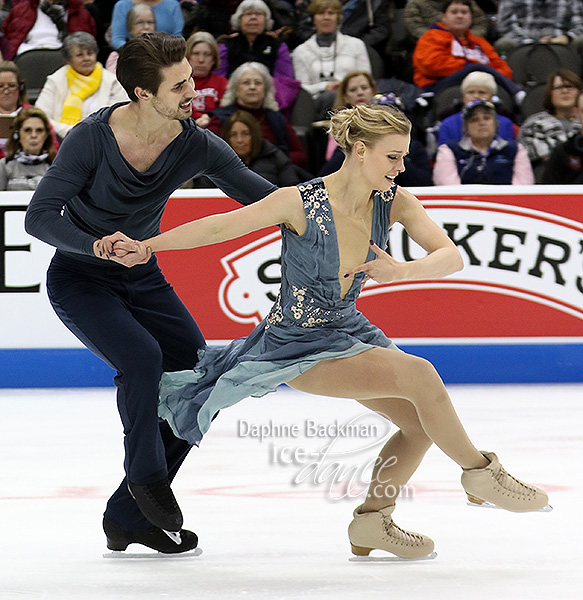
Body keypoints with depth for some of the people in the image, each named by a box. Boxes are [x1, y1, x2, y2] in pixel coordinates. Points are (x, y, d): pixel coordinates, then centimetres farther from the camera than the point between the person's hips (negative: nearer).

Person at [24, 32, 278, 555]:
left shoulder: (198, 146, -15)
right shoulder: (93, 138, -24)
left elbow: (265, 197, -8)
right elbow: (40, 217, -24)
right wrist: (100, 246, -41)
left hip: (143, 278, 5)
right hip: (80, 279, -5)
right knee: (142, 358, -30)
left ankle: (127, 516, 6)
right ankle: (146, 476, -5)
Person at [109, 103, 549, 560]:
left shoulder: (394, 201, -9)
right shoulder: (302, 203, -24)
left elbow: (450, 257, -18)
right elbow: (220, 227, -18)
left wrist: (401, 271, -39)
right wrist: (143, 246, -21)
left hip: (347, 330, 7)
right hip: (298, 342, -7)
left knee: (421, 422, 2)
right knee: (419, 375, -22)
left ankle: (372, 521, 19)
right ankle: (479, 472, -3)